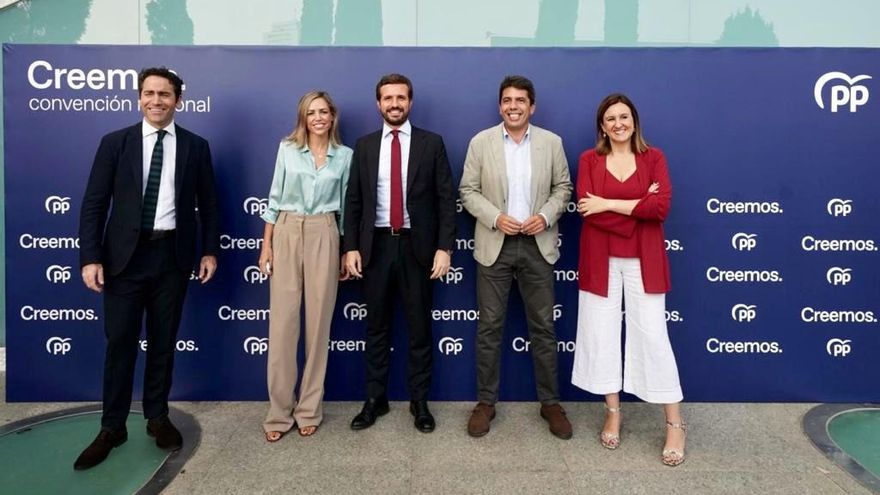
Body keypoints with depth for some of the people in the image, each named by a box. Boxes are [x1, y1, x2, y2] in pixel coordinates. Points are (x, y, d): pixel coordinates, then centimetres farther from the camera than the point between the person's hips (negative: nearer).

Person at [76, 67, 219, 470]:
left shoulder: (195, 146, 4)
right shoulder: (115, 143, 2)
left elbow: (207, 204, 8)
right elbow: (94, 203, 0)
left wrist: (210, 250, 3)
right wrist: (90, 257, -7)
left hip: (172, 255, 1)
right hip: (125, 254, 0)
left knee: (164, 340, 10)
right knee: (120, 341, 4)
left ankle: (157, 417, 25)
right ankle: (112, 427, 18)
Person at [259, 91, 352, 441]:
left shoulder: (345, 155, 6)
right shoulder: (287, 149, 5)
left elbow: (346, 206, 9)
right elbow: (274, 199, 6)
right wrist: (266, 245, 1)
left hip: (324, 237, 0)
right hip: (286, 235, 0)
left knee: (318, 322, 3)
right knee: (282, 323, -1)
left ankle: (309, 409, 16)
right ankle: (279, 411, 11)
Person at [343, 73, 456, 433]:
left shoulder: (431, 143, 2)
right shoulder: (364, 145, 8)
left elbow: (446, 198, -2)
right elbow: (353, 200, 7)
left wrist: (444, 247, -9)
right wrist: (351, 247, 0)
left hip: (416, 245, -2)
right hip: (376, 245, 2)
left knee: (419, 327, 8)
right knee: (377, 327, 11)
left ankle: (419, 401, 21)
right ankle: (375, 399, 24)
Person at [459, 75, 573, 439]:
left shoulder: (551, 142, 5)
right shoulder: (481, 142, 1)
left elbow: (563, 187, 8)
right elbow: (468, 190, 1)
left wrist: (546, 216, -10)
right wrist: (495, 218, -14)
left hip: (538, 245, 1)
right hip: (494, 245, -1)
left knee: (543, 327, 7)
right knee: (489, 327, 4)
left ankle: (550, 402, 20)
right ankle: (486, 402, 17)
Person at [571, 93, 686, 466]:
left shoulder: (653, 157, 3)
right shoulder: (589, 159, 3)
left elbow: (661, 207, -12)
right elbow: (587, 209, -11)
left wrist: (608, 204, -14)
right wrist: (638, 206, -12)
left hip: (643, 260, -1)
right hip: (601, 260, 1)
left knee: (652, 336, 0)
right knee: (602, 335, 7)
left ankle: (675, 425, 13)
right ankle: (612, 414, 24)